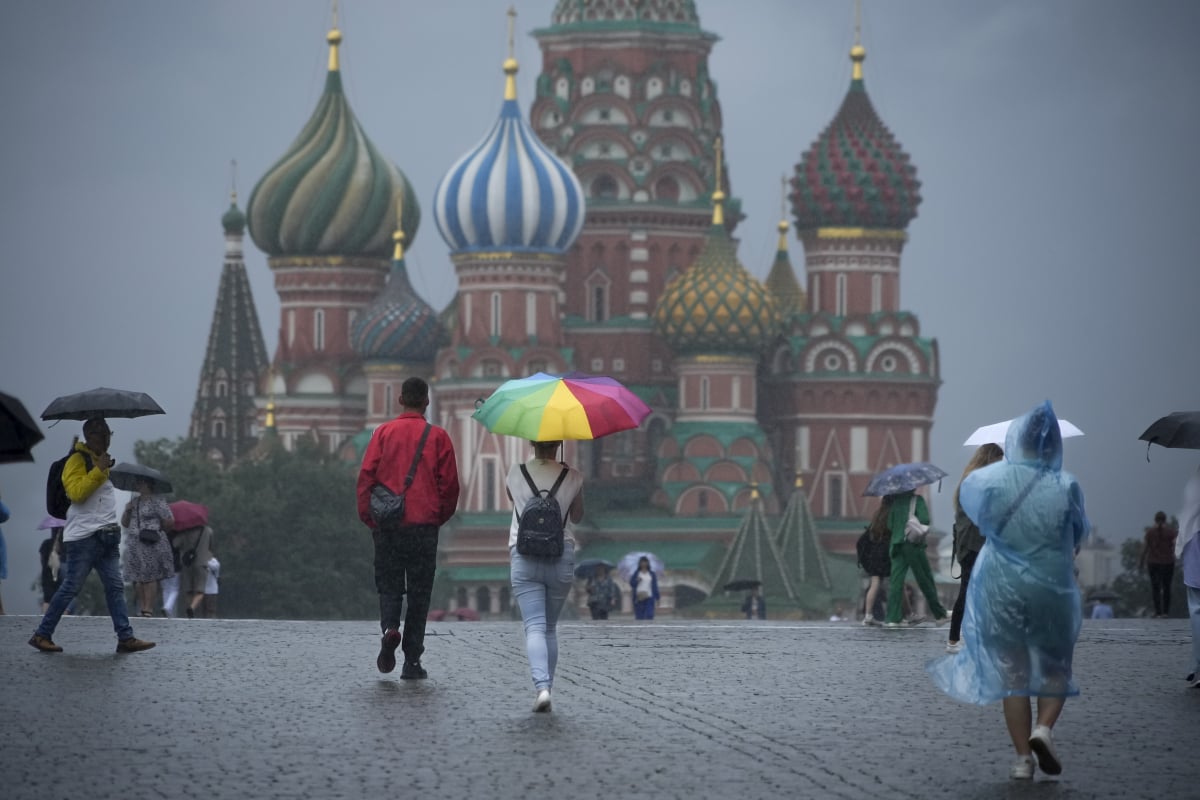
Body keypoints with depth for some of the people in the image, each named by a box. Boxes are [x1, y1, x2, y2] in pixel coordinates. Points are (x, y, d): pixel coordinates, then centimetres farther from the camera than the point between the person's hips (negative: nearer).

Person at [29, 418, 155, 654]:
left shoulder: (101, 459, 19)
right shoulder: (77, 461, -8)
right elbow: (76, 492, -23)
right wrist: (99, 470, -23)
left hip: (106, 536, 9)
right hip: (83, 536, -8)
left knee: (115, 587, 2)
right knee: (71, 588, -6)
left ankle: (126, 638, 0)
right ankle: (42, 635, 1)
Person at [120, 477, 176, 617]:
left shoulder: (157, 501, -1)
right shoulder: (134, 502, 18)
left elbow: (169, 522, -2)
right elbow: (124, 523, 21)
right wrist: (127, 511, 3)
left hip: (152, 544, -6)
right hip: (135, 543, 6)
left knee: (150, 576, -10)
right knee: (137, 578, 1)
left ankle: (149, 608, -11)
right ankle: (142, 606, 5)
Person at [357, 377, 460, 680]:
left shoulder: (383, 433, 1)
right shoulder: (438, 437, 0)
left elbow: (366, 476, -3)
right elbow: (449, 484, 1)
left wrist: (368, 518, 6)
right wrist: (440, 517, 16)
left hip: (387, 526, 0)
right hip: (424, 526, 0)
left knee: (389, 586, 11)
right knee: (419, 592, 6)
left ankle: (390, 629, -18)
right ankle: (412, 661, 4)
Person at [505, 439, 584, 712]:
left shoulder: (516, 474, 1)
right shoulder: (572, 477, 0)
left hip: (525, 559, -1)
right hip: (561, 557, 1)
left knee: (534, 627, -9)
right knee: (550, 628, 17)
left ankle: (541, 686, -28)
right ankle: (546, 685, 16)